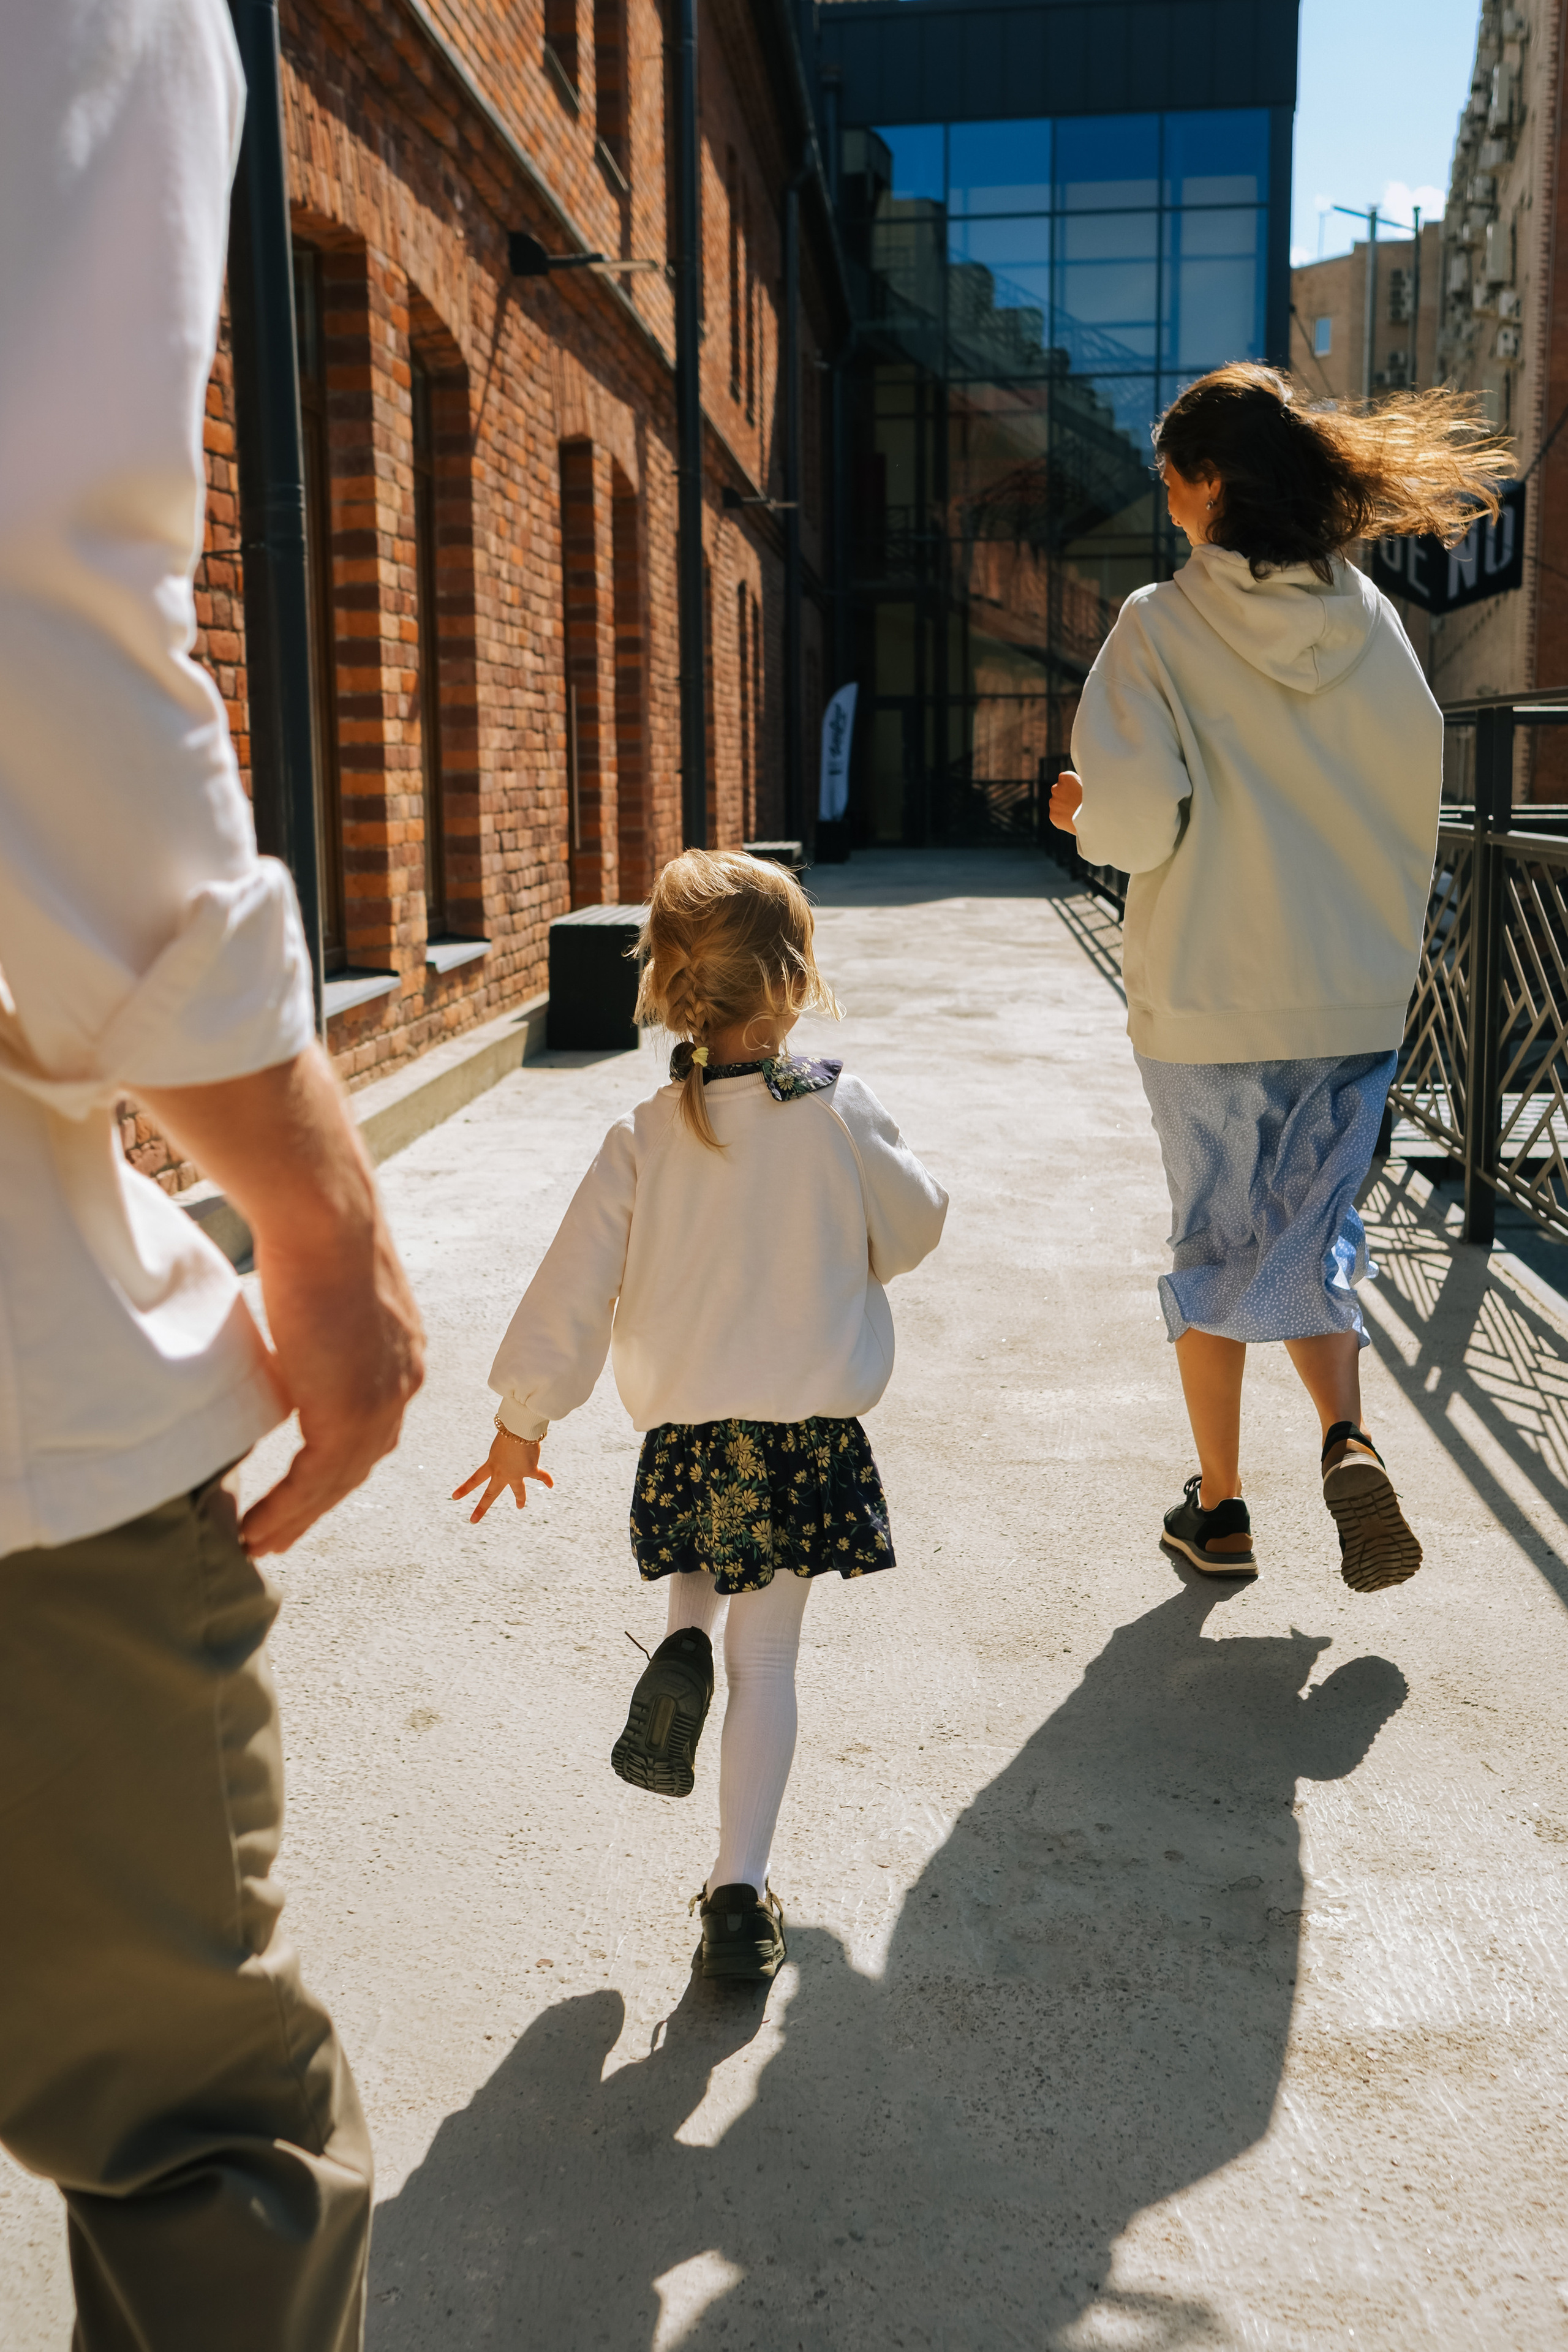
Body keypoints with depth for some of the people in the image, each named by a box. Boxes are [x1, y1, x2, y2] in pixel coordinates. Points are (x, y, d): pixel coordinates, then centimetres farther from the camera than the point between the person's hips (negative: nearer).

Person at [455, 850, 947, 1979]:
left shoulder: (644, 1140, -8)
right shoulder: (840, 1111, -12)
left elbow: (575, 1291, -5)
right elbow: (912, 1230, 3)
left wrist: (523, 1421, 6)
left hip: (681, 1423, 2)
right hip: (813, 1423, -1)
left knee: (706, 1565, 35)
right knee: (768, 1655, 8)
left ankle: (683, 1648, 6)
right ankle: (741, 1889, 10)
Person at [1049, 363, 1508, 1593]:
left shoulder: (1162, 625, -10)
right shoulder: (1372, 620, 2)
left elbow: (1135, 820, -16)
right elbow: (1414, 800, 5)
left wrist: (1086, 814, 5)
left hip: (1205, 997, -3)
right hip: (1356, 995, 3)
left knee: (1217, 1242, 12)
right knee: (1316, 1233, 17)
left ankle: (1220, 1508, 21)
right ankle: (1348, 1439, -7)